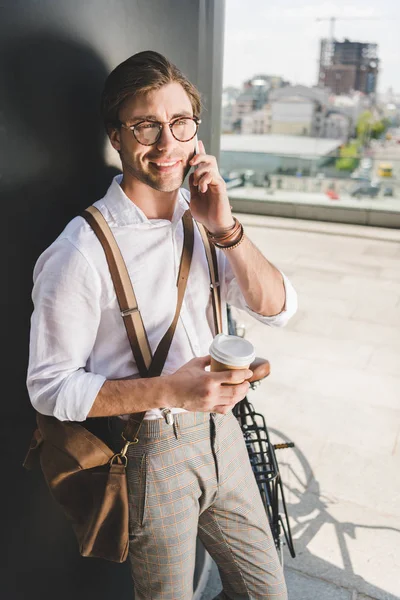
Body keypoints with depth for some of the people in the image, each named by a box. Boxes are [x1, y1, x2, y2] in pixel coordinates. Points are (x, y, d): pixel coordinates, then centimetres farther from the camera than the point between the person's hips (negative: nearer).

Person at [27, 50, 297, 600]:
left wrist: (225, 229, -18)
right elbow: (50, 387, -16)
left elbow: (278, 309, -4)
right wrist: (167, 390, -27)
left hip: (220, 429, 6)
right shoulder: (82, 251, -21)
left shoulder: (200, 215, -1)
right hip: (152, 449, -5)